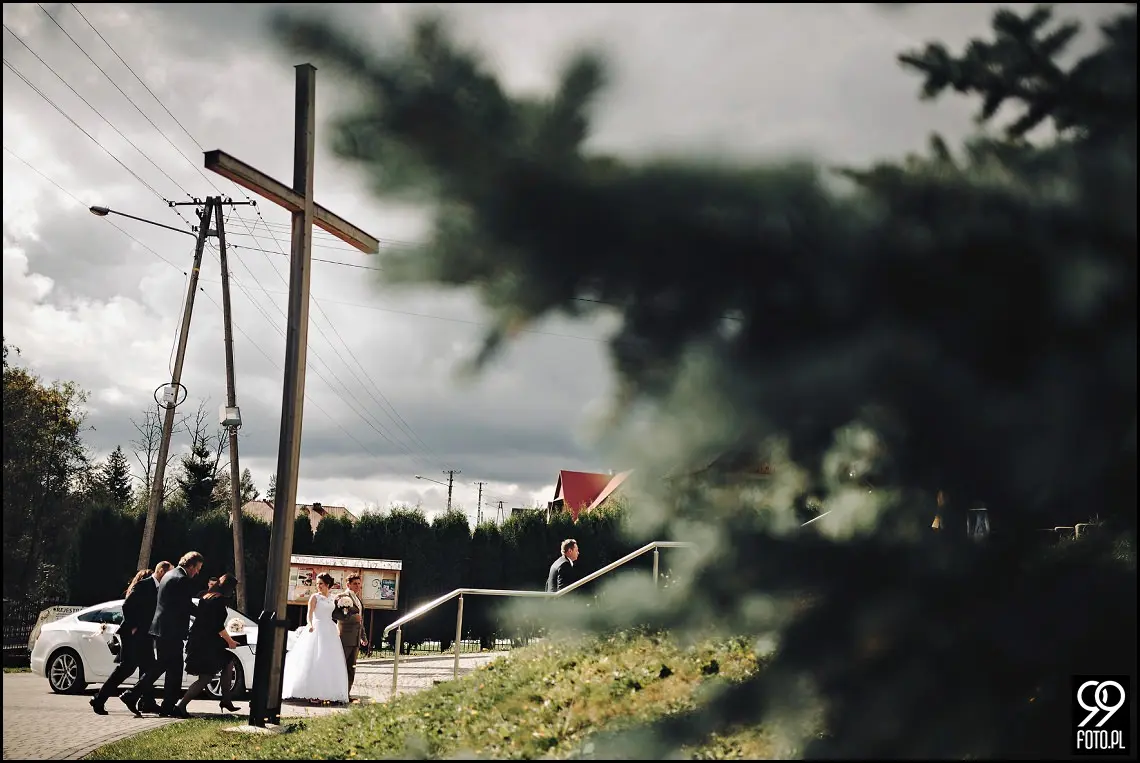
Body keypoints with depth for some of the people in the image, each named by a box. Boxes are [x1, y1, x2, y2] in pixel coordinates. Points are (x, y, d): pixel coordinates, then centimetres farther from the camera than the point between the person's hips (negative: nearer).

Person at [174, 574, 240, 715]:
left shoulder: (205, 597, 13)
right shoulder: (219, 600, -14)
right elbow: (218, 626, -18)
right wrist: (230, 641, -3)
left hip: (197, 640, 10)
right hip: (207, 644, -10)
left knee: (228, 662, 20)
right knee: (205, 678, -6)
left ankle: (226, 700, 23)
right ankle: (181, 706, -11)